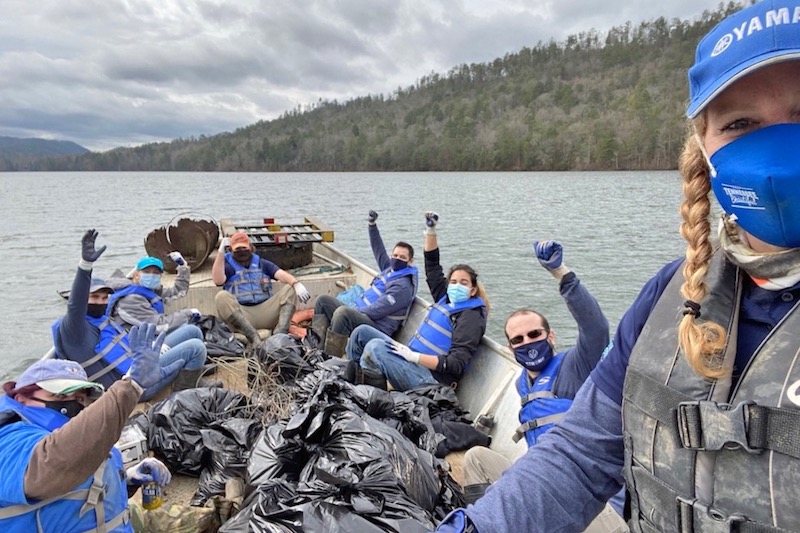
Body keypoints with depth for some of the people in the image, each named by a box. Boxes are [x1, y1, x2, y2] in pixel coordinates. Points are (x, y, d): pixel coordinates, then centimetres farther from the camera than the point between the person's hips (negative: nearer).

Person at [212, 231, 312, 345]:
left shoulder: (262, 264, 20)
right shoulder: (228, 265, 15)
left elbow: (281, 274, 1)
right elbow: (218, 280, -8)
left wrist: (297, 284, -20)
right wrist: (221, 251, -10)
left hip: (265, 312, 2)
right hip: (240, 315, -2)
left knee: (289, 289, -14)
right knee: (222, 297, -28)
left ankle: (280, 334, -34)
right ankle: (254, 338, -39)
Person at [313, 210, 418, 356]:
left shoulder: (403, 287, -17)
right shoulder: (390, 269, 12)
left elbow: (376, 311, -22)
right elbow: (378, 249, 25)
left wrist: (355, 311, -11)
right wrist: (372, 224, 20)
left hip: (376, 327, -11)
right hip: (359, 314, 11)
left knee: (342, 311, -37)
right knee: (322, 299, 8)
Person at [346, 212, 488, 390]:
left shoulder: (471, 318, -13)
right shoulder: (447, 299, 12)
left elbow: (456, 365, -22)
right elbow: (432, 265, 23)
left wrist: (413, 356, -25)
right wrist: (431, 230, 16)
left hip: (430, 378, -9)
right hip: (414, 361, 9)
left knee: (375, 347, -29)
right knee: (362, 331, 6)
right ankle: (351, 377, 9)